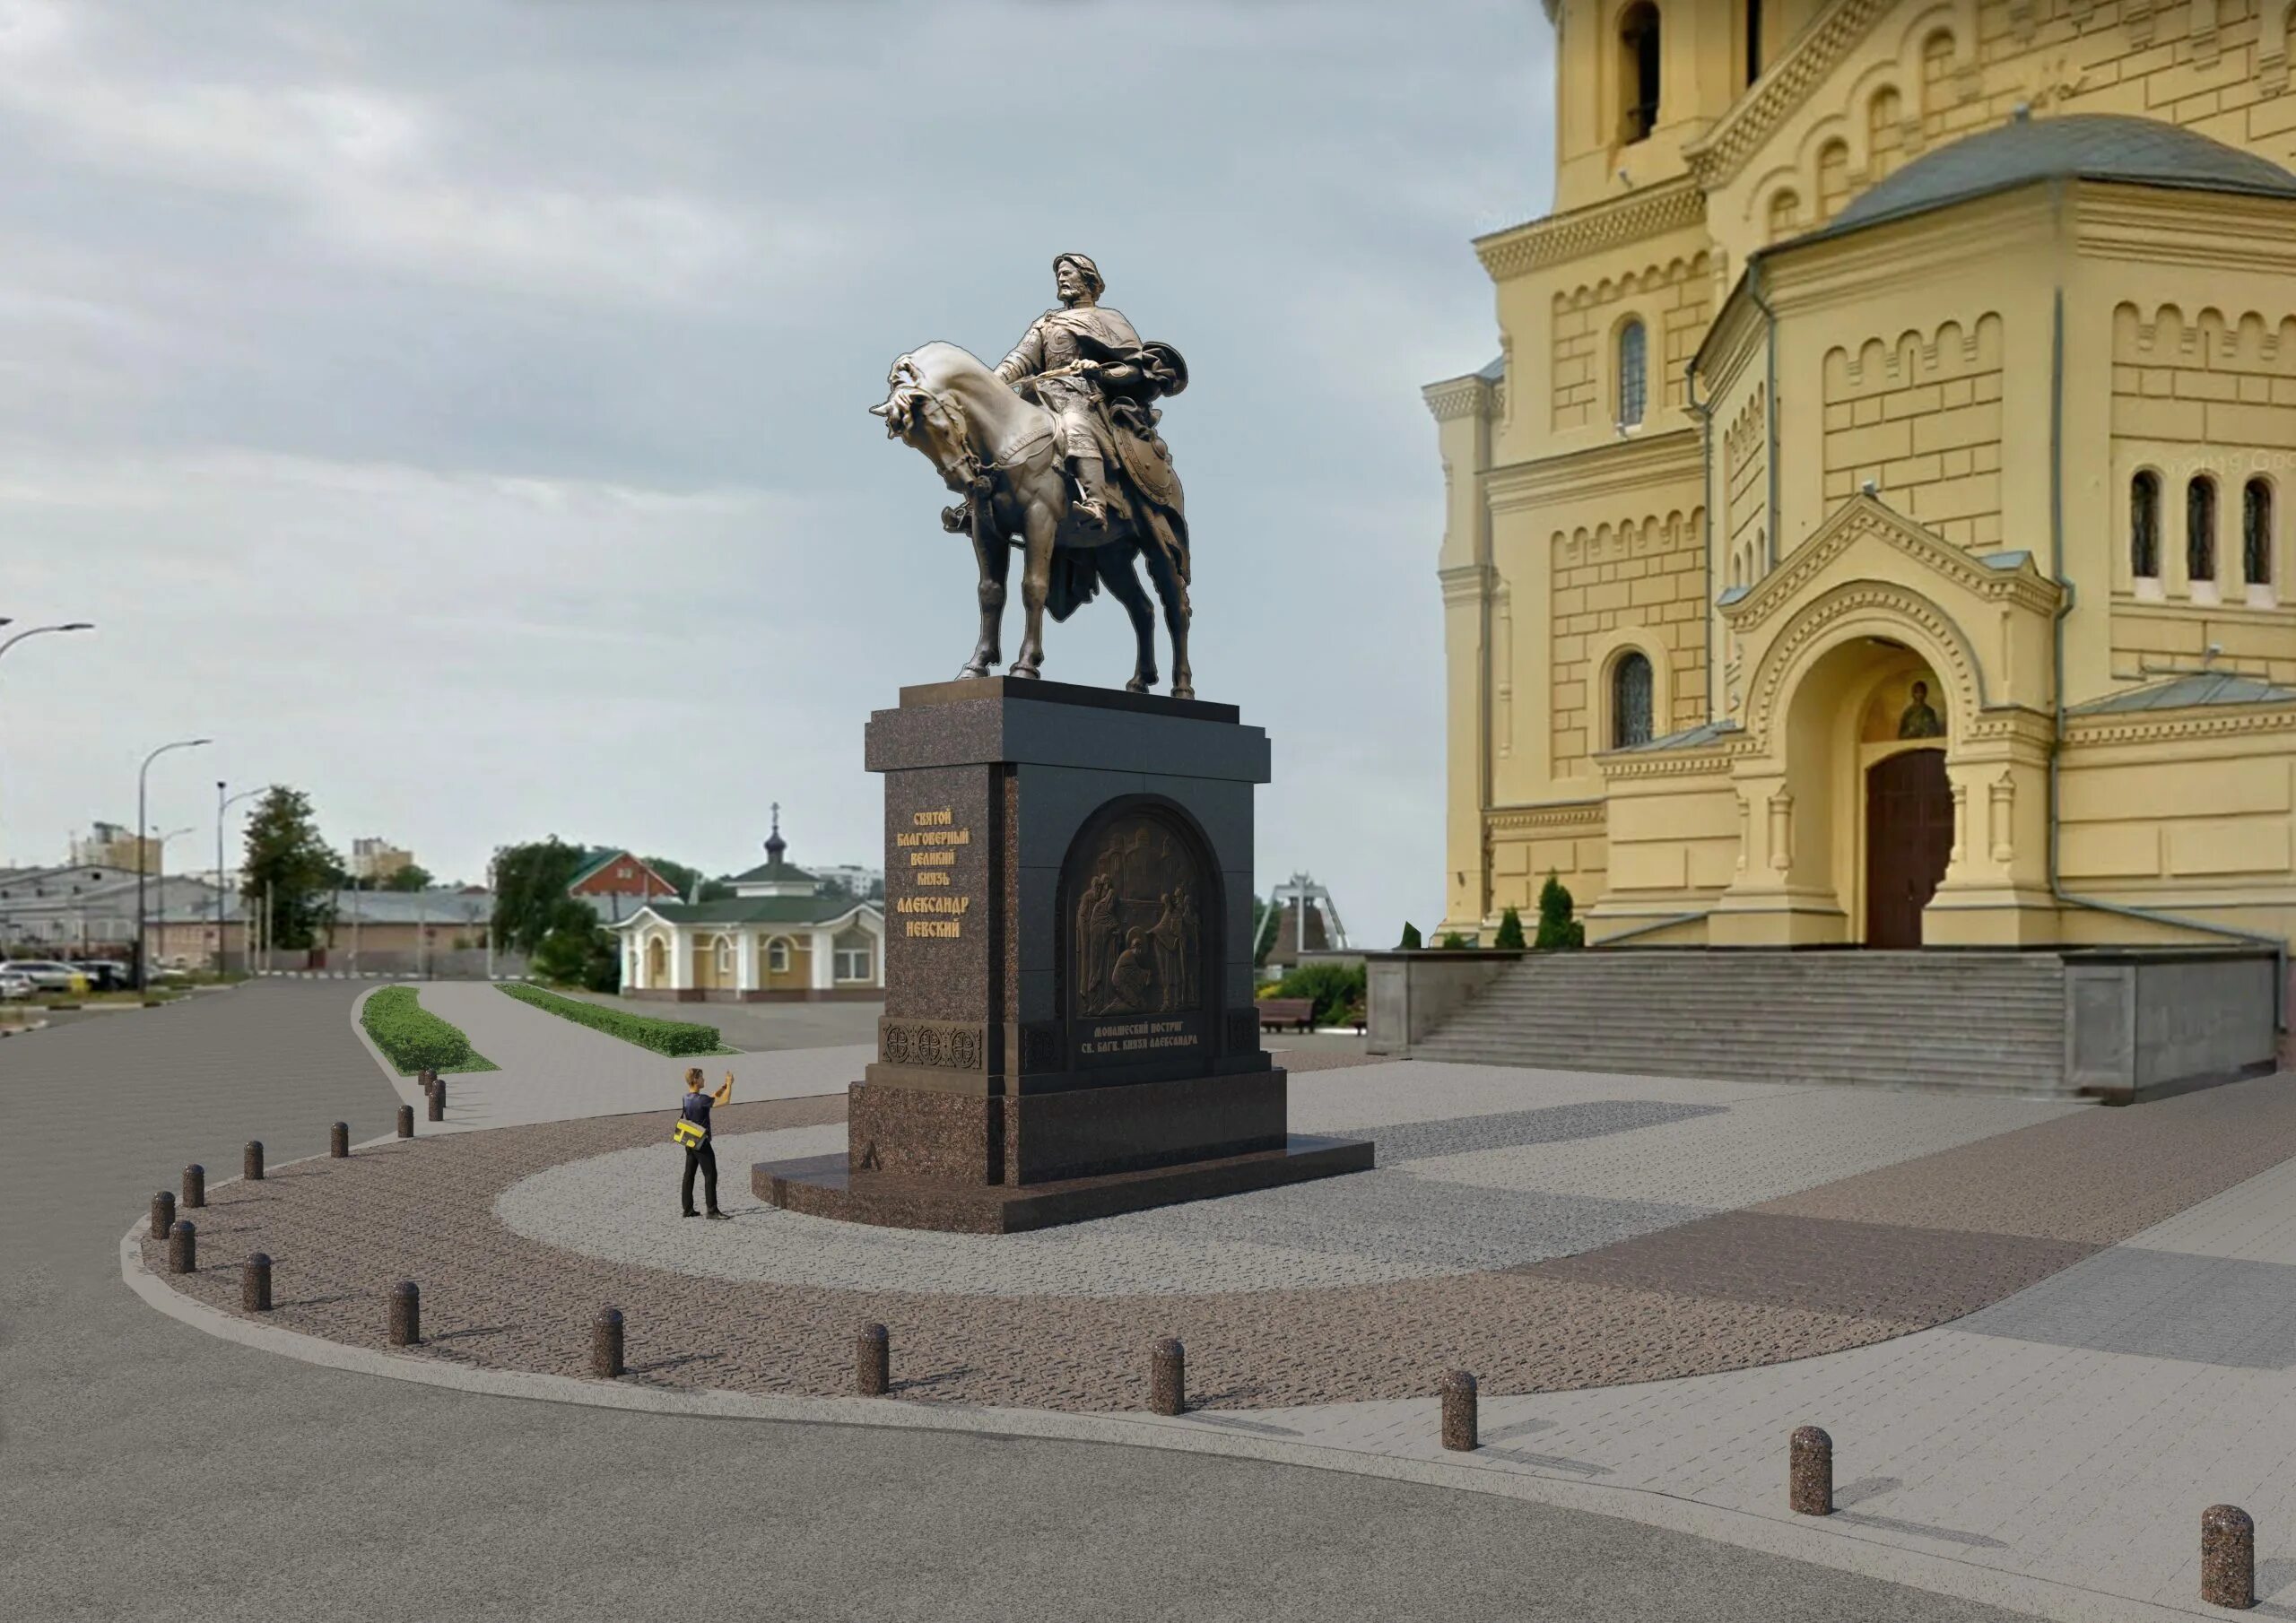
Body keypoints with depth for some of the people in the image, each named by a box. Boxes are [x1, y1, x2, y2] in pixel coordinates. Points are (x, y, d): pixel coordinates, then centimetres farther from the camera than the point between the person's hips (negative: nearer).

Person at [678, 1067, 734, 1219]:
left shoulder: (687, 1098, 6)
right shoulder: (700, 1099, -22)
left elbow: (713, 1097, 18)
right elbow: (725, 1101, -19)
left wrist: (725, 1085, 11)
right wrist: (729, 1084, -8)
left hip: (690, 1143, 9)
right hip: (701, 1143, -9)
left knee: (689, 1175, 10)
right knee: (710, 1175, -3)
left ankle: (688, 1209, 13)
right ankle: (712, 1210, -2)